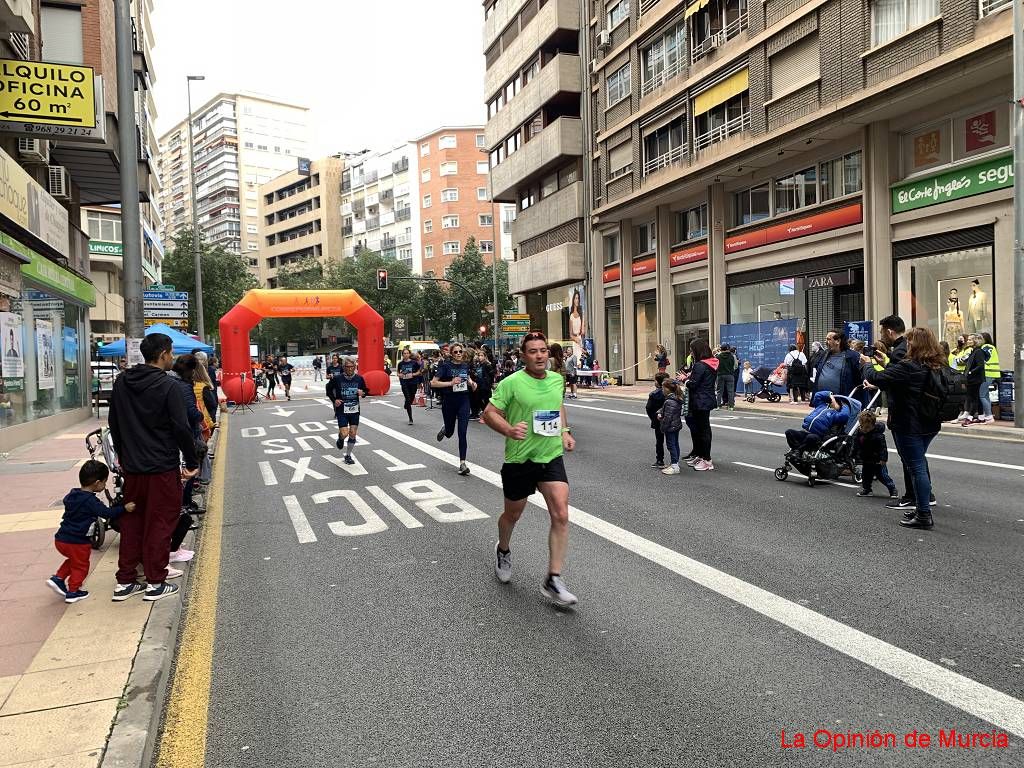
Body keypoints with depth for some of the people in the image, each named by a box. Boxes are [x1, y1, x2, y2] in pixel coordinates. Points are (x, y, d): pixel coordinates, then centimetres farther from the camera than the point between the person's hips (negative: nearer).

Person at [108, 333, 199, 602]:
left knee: (131, 522, 16)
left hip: (132, 466, 6)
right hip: (163, 468, -6)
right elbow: (181, 428, -16)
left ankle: (124, 582, 21)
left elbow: (114, 422, 15)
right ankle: (156, 583, 11)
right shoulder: (168, 386, -15)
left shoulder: (121, 382, 6)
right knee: (160, 523, 4)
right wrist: (192, 462, -7)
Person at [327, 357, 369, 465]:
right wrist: (334, 400, -6)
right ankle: (340, 439, 27)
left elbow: (366, 390, 10)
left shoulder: (359, 378, -4)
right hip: (342, 410, -2)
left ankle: (348, 456, 23)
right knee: (344, 434, -12)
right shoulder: (337, 378, -10)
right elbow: (329, 389, 7)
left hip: (355, 410, 3)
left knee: (353, 434, 5)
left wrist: (363, 393, -13)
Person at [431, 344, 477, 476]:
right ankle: (445, 430, 54)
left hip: (464, 401, 2)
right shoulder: (445, 365, -8)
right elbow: (433, 383, -13)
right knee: (450, 432, 15)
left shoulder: (465, 365, 5)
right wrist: (450, 383, -22)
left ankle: (462, 463, -4)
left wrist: (472, 383, 5)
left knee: (462, 433, -7)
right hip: (449, 402, -2)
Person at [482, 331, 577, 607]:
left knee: (561, 516, -11)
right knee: (512, 514, 15)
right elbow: (489, 413, -11)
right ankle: (503, 551, 49)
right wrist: (509, 430, -28)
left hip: (552, 457, 3)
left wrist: (565, 432, 11)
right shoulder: (511, 383, -13)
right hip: (519, 459, -3)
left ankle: (553, 581, -2)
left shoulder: (557, 379, 4)